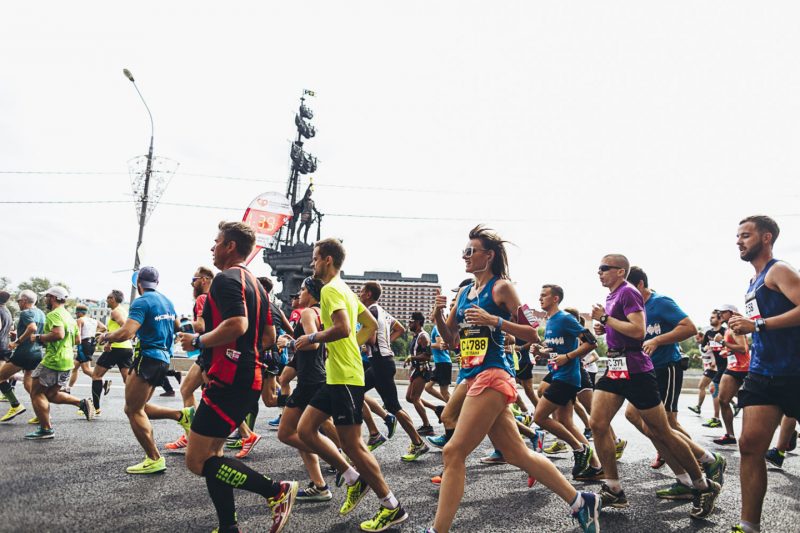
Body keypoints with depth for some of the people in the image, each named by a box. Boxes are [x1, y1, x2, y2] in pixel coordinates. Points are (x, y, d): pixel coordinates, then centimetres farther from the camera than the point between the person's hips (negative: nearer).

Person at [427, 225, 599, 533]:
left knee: (453, 452, -10)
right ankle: (579, 501, 23)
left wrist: (493, 319, -19)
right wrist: (439, 315, 1)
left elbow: (532, 333, -7)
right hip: (472, 377, 8)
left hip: (492, 377, -8)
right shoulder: (463, 292, 16)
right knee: (517, 454, 12)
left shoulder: (502, 287, -5)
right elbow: (451, 340, 19)